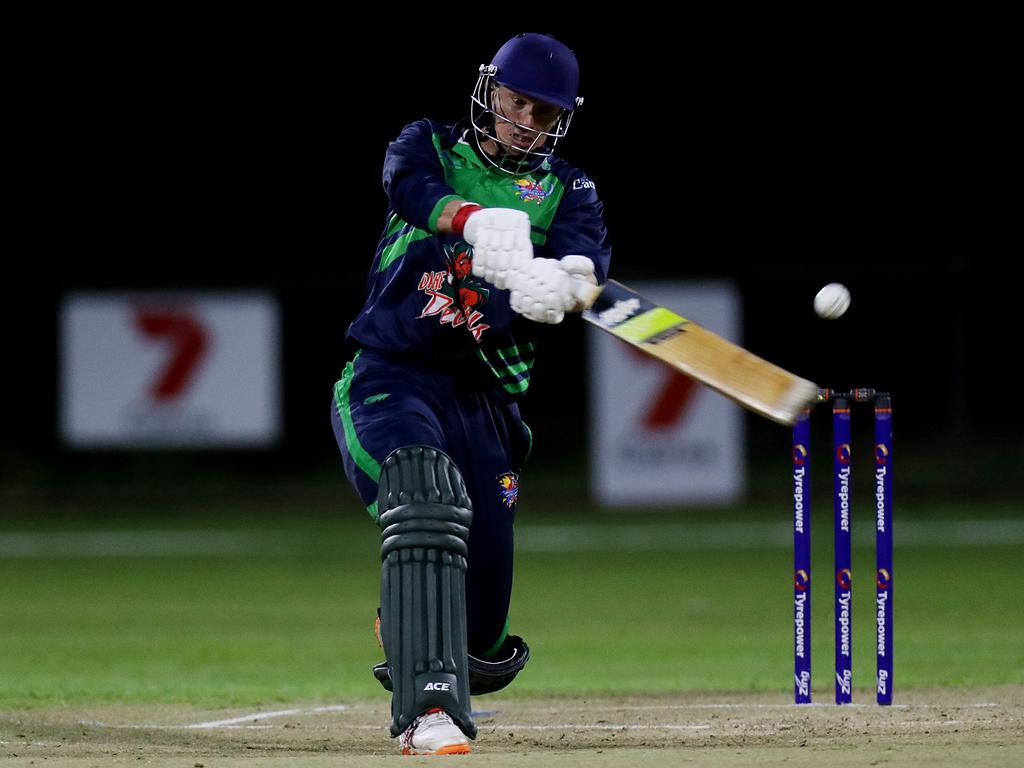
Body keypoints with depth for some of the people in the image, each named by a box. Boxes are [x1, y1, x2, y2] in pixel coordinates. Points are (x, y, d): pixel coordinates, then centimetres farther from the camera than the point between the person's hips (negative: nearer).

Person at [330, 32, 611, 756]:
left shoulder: (566, 189, 10)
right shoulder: (429, 146, 7)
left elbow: (589, 256, -12)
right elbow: (412, 185, -19)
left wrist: (562, 282, -37)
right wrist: (478, 222, -41)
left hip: (483, 402, 3)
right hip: (390, 378, -3)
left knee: (482, 629, 0)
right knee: (427, 497, -34)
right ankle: (429, 708, -42)